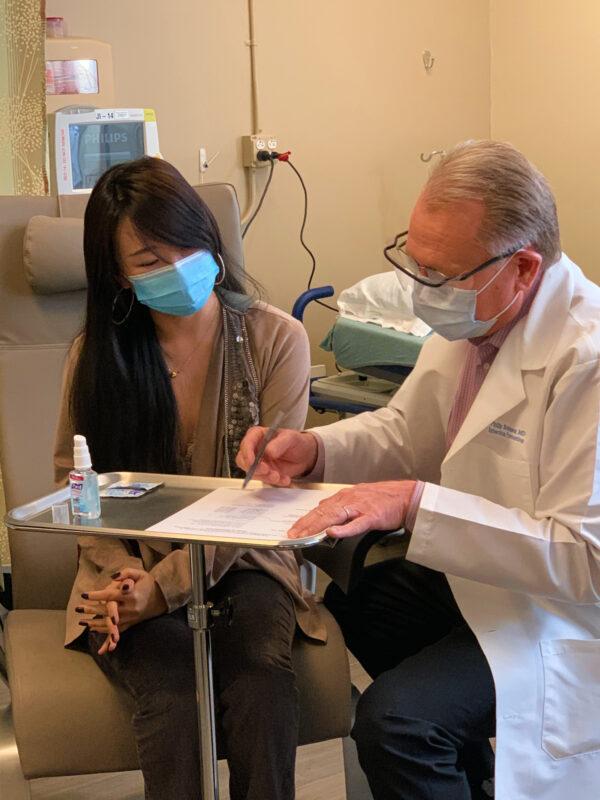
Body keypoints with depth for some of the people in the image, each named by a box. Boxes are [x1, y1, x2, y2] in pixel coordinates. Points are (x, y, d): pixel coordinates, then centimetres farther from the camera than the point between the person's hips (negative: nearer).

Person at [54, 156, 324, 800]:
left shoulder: (276, 340, -4)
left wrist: (167, 584, -16)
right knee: (171, 684, -30)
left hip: (240, 564, 0)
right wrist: (122, 572, -13)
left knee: (261, 665, -31)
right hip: (131, 570, 1)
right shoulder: (98, 354, 2)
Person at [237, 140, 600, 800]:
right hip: (469, 570, 9)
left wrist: (416, 504, -33)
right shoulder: (467, 319, -3)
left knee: (395, 718, -24)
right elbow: (407, 431, 12)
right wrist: (315, 449, -7)